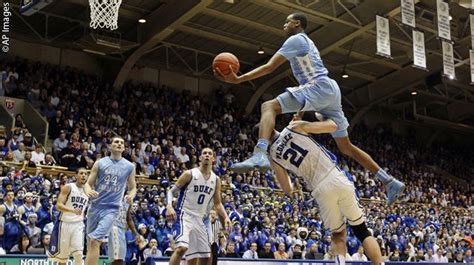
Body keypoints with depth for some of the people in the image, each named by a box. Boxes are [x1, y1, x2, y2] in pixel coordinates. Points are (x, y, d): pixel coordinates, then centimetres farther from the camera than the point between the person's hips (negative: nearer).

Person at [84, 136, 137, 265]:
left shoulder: (129, 166, 3)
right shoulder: (100, 163, 3)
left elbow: (132, 188, 12)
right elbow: (88, 183, 5)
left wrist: (131, 196, -12)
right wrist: (88, 191, -19)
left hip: (112, 208, -2)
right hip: (95, 206, 2)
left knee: (95, 241, -17)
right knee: (90, 243, 11)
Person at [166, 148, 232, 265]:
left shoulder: (216, 180, 9)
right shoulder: (189, 174, -6)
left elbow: (217, 203, 16)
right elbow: (171, 191, -4)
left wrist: (225, 217, -2)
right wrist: (169, 206, -24)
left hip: (199, 219, 6)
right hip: (185, 215, -6)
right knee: (181, 248, -30)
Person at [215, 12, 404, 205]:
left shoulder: (296, 39, 1)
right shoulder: (306, 42, 31)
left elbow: (269, 67, -9)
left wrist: (238, 79, -11)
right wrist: (300, 110, 32)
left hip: (320, 87, -10)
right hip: (330, 90, 10)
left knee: (269, 106, -18)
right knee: (346, 147, 16)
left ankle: (260, 154, -44)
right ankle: (390, 182, 18)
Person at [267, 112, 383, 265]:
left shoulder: (273, 156, 10)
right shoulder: (295, 126, 5)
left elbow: (288, 191, 20)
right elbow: (333, 126, 7)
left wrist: (290, 192, 43)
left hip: (321, 190, 1)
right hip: (338, 180, -1)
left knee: (337, 235, 21)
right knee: (361, 230, 10)